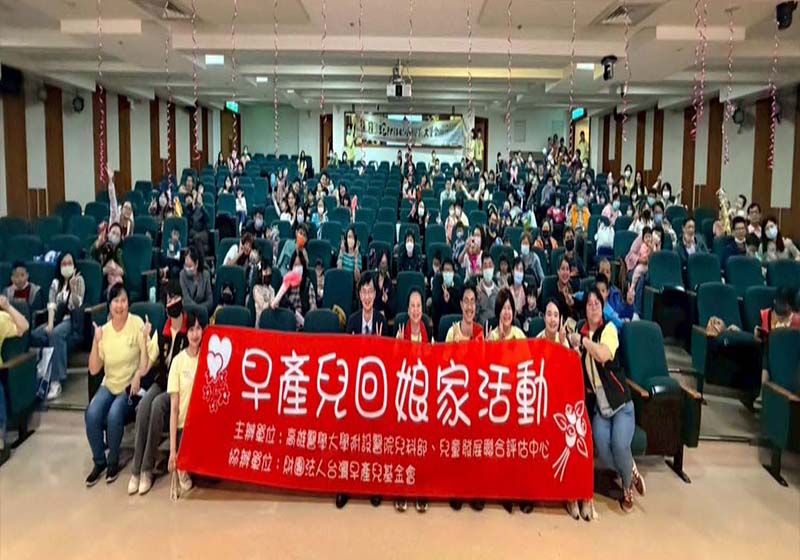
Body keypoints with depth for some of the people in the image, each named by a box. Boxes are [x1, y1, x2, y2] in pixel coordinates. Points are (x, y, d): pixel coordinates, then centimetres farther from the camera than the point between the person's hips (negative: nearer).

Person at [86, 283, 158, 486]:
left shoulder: (137, 324, -8)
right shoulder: (104, 331, 0)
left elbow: (146, 361, -10)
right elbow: (93, 370, -3)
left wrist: (145, 338, -26)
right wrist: (96, 341, -13)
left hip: (130, 385, -3)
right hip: (109, 385, 3)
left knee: (114, 415, -29)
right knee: (92, 414, -24)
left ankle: (113, 461, -3)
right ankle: (99, 461, -1)